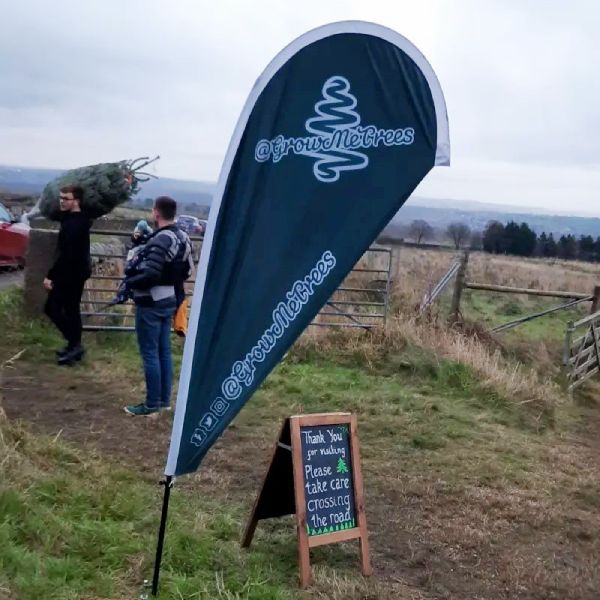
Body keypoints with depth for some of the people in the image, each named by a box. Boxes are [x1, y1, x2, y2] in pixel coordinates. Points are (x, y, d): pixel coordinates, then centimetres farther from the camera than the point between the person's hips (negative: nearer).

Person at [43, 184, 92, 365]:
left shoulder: (73, 224, -23)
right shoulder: (80, 220, 9)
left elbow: (65, 254, -28)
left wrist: (50, 275, -25)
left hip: (70, 273, -10)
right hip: (78, 271, 10)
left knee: (52, 308, -5)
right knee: (71, 309, 16)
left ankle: (74, 344, -5)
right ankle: (75, 345, 22)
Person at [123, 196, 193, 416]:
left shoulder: (160, 240, -22)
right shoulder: (183, 237, 7)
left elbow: (149, 274, -29)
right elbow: (187, 270, 15)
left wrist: (129, 282, -12)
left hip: (151, 303, -9)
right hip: (169, 300, 9)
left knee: (150, 353, -1)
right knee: (164, 351, 15)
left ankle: (151, 405, 5)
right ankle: (164, 400, 23)